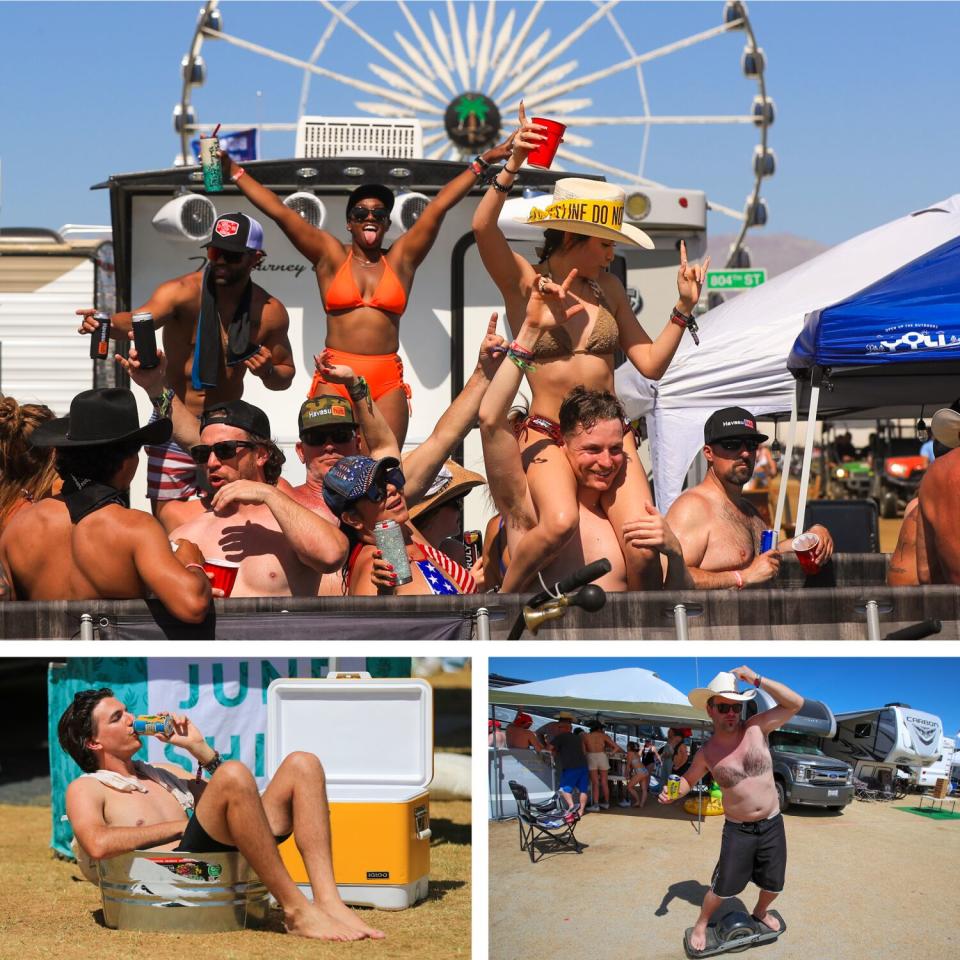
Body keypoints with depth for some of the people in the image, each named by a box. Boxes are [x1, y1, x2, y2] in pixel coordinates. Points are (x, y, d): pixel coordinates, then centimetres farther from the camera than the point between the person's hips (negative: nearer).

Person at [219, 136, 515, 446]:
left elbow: (440, 205, 12)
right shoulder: (330, 255, 11)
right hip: (334, 378, -1)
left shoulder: (402, 258, 14)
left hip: (388, 382, 1)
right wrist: (234, 172, 5)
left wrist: (484, 162, 13)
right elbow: (279, 212, 8)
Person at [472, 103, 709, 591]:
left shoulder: (607, 289, 11)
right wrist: (512, 166, -32)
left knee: (644, 550, -14)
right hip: (547, 433, -4)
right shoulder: (524, 282, -2)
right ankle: (499, 598, -6)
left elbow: (652, 363, 11)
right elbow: (483, 227, -21)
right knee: (560, 523, -33)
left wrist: (684, 308, 2)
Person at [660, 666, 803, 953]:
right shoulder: (707, 752, -8)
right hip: (738, 830, -1)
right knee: (722, 888, 1)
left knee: (773, 885, 16)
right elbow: (688, 779, 10)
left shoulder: (757, 728, -10)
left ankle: (760, 913, 48)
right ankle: (701, 925, 28)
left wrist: (757, 680, -25)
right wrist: (673, 792, -13)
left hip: (772, 825, 2)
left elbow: (796, 703, -17)